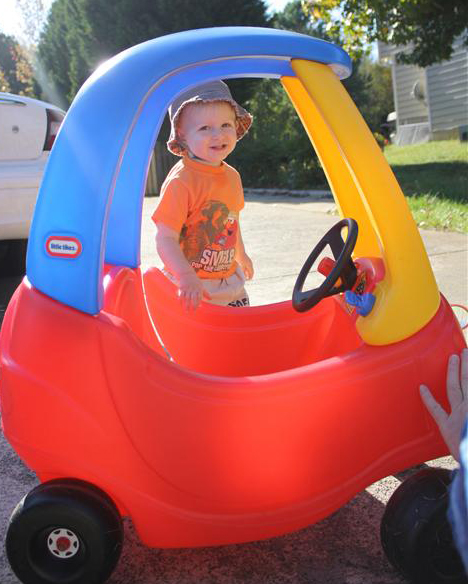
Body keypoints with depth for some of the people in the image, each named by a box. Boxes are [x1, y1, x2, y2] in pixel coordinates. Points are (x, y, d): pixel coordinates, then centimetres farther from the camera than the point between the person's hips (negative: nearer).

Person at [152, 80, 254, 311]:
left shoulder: (232, 176, 3)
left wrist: (241, 255, 32)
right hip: (190, 290, -7)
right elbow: (165, 238, -26)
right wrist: (187, 279, -37)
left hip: (230, 281, 7)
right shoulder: (180, 182, -21)